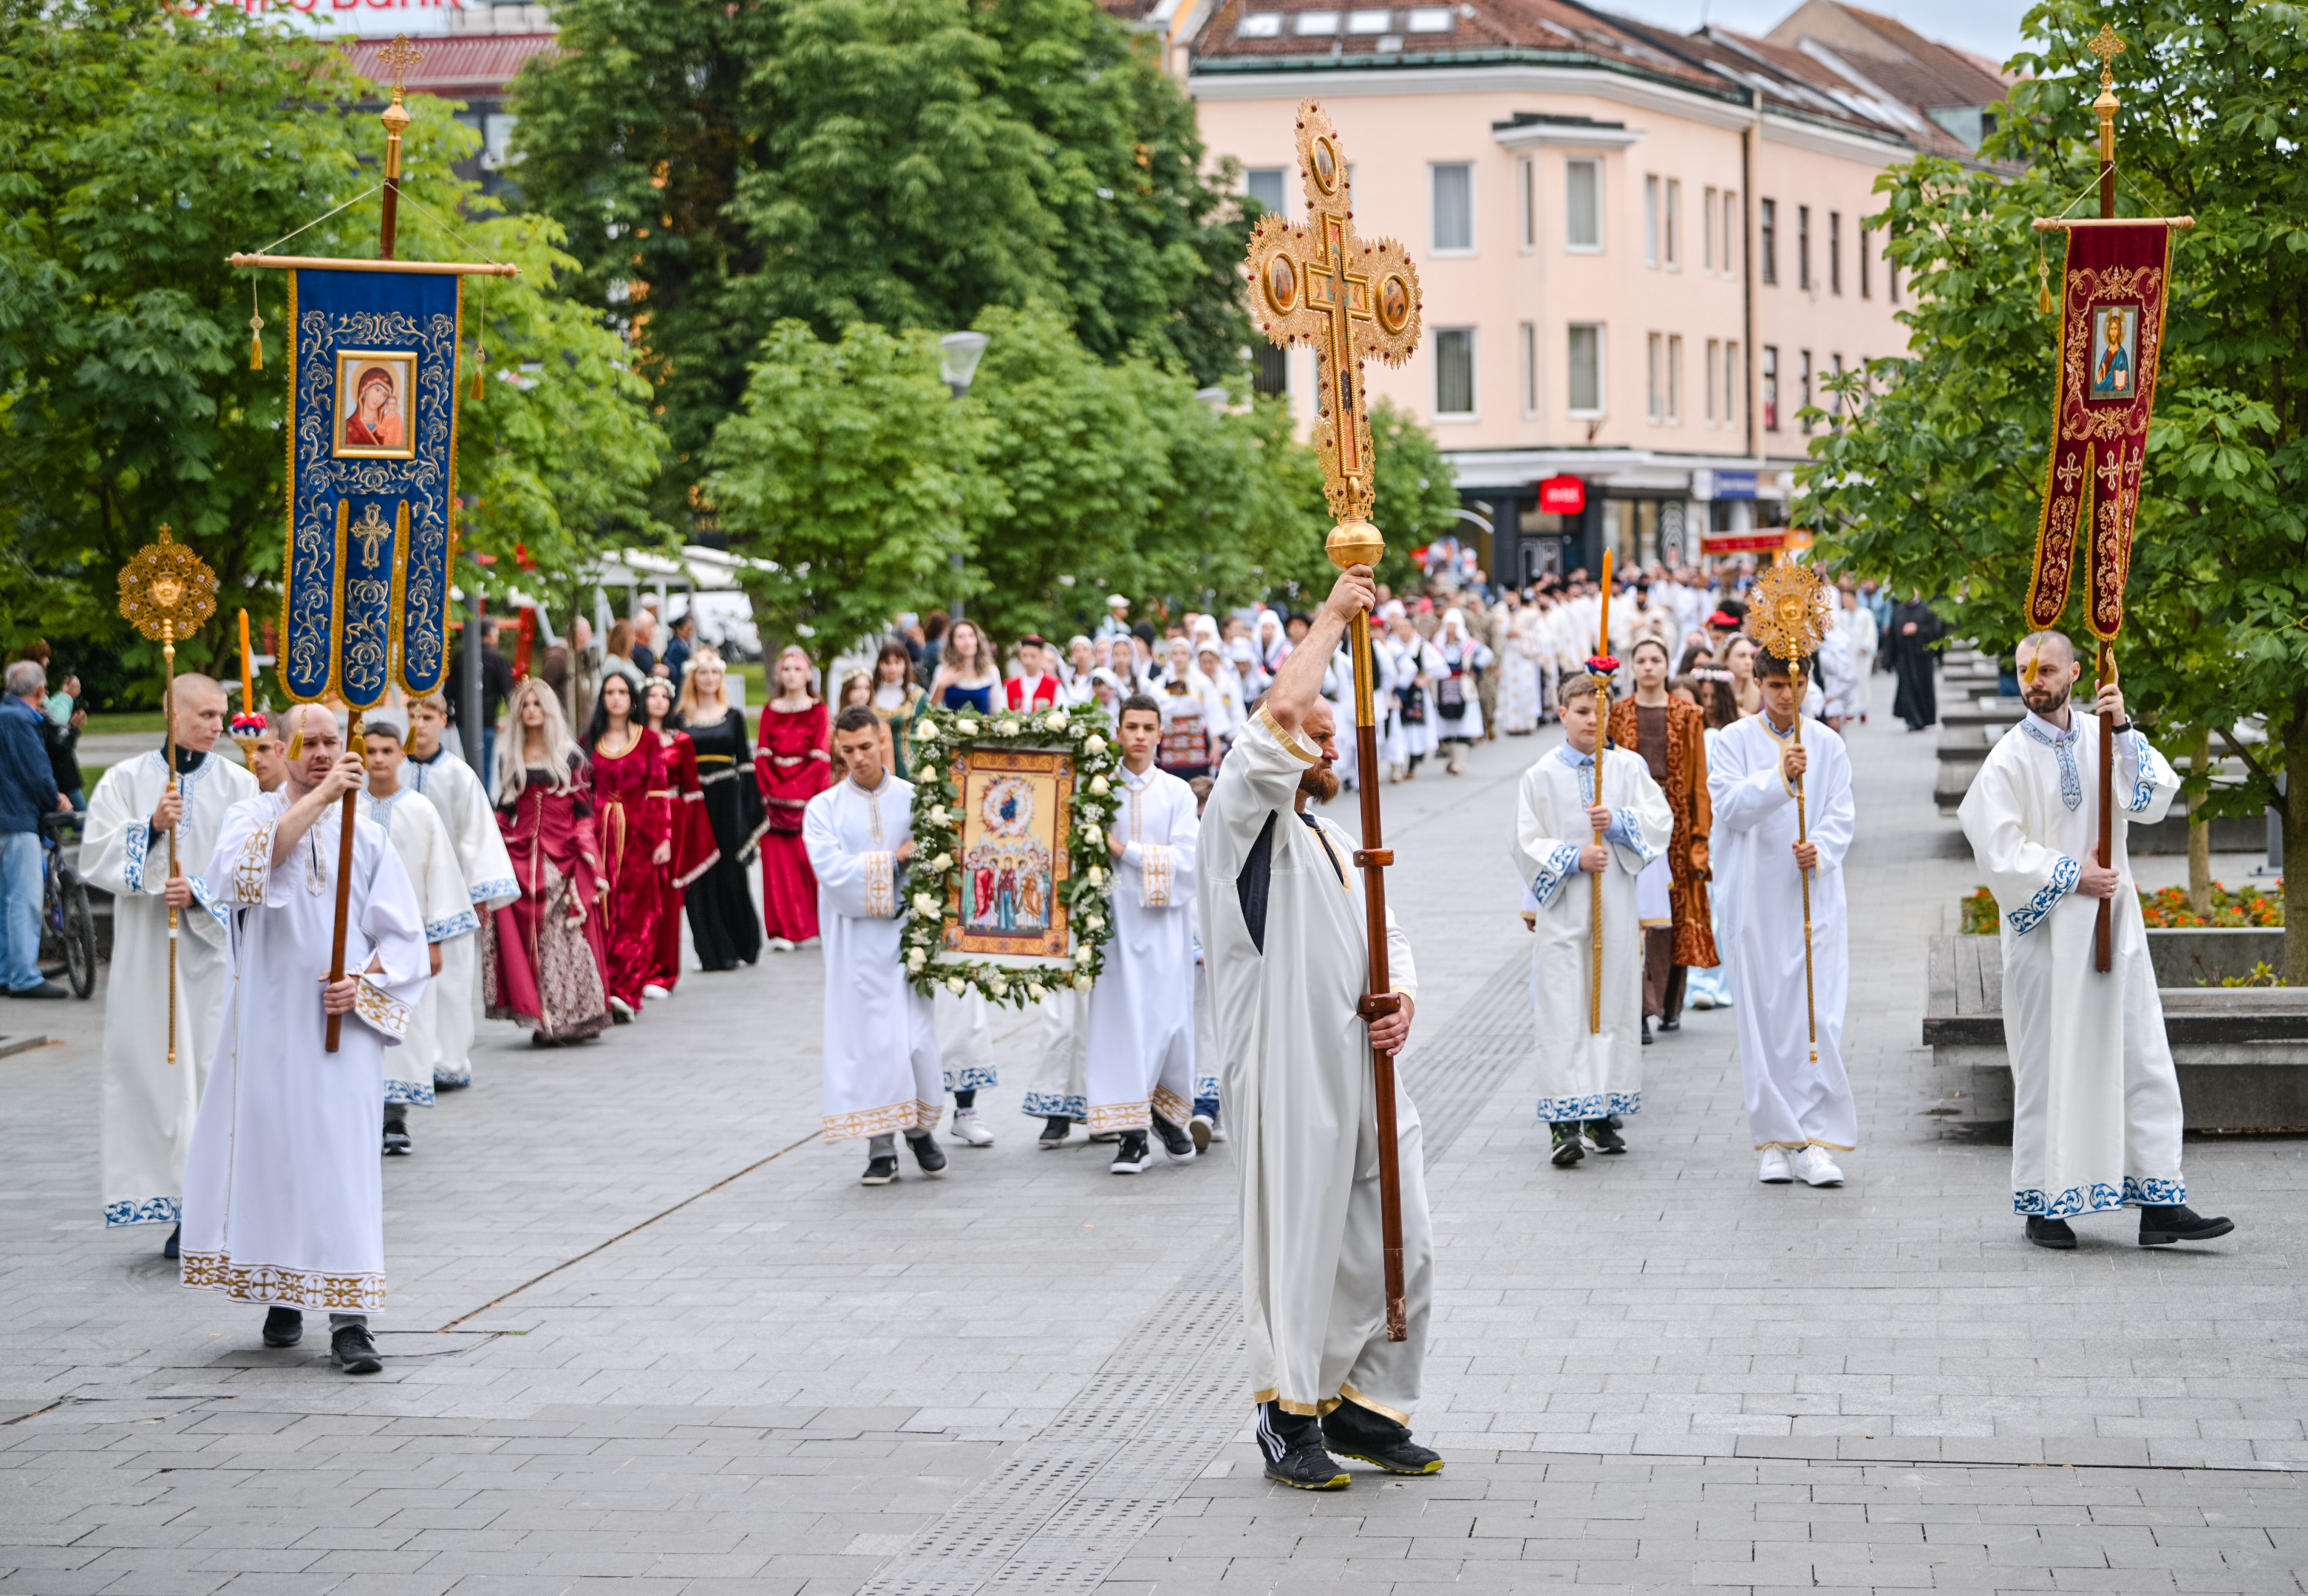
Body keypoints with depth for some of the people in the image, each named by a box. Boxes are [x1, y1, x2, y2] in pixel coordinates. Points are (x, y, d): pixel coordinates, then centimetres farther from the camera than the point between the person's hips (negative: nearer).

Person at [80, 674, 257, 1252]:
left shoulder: (240, 786, 5)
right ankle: (170, 1202, 3)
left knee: (215, 1069, -5)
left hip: (215, 950, -1)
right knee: (149, 1067, -2)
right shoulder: (125, 780, 6)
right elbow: (95, 858, 0)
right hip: (145, 950, 1)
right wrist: (151, 828, -13)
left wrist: (202, 893, -13)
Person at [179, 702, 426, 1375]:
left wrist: (362, 984, -11)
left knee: (344, 1160, -7)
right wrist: (318, 797, -25)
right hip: (268, 1017, 0)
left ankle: (349, 1319, -9)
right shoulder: (251, 815, 4)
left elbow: (404, 936, 8)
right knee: (269, 1149, 3)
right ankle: (283, 1296, 21)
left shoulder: (365, 836, 9)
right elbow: (243, 867, -21)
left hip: (341, 1023, 0)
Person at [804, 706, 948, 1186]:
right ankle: (881, 1147, 3)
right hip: (856, 941, -1)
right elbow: (832, 872, -10)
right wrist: (894, 861, -12)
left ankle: (920, 1129, 18)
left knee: (917, 1033, -1)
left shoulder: (914, 799, 6)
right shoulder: (823, 809, 3)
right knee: (869, 1036, -2)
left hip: (907, 930, 1)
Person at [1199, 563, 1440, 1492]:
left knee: (1399, 1248, 8)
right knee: (1299, 1244, -2)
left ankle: (1366, 1404, 21)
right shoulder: (1246, 819, -4)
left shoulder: (1333, 846, 23)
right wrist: (1332, 616, -12)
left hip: (1360, 1069, 8)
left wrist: (1400, 997, 1)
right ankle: (1289, 1414, 11)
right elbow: (1277, 715, -21)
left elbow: (1388, 937, 24)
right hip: (1289, 1076, -8)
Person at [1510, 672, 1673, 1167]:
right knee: (1563, 1012, -8)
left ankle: (1602, 1116, 14)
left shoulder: (1628, 767, 6)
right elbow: (1529, 845, -1)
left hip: (1616, 907, 2)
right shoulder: (1541, 776, 1)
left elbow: (1660, 820, -1)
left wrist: (1618, 821, -16)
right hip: (1562, 908, -2)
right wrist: (1575, 857, -15)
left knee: (1613, 1005, 5)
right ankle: (1564, 1122, -11)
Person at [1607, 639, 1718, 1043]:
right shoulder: (1618, 714, 7)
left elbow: (1699, 781, 3)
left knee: (1679, 916, 4)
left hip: (1676, 822, 1)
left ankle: (1671, 1006, 19)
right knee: (1636, 917, -8)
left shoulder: (1687, 716, 6)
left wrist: (1700, 838, -4)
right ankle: (1641, 1013, -10)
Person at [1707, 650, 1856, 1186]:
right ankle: (1775, 1138, 9)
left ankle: (1816, 1140, -6)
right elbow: (1729, 807, -10)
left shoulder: (1828, 744, 8)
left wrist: (1820, 851, -18)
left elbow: (1840, 816, 2)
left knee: (1819, 1017, -8)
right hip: (1755, 897, 0)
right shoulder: (1734, 740, 4)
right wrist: (1779, 777, -25)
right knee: (1763, 1019, 1)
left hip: (1814, 896, 0)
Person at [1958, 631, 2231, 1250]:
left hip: (2113, 929, 4)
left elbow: (2153, 801, -5)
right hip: (2048, 932, -4)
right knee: (2049, 1066, 1)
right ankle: (2044, 1205, 10)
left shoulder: (2102, 738, 7)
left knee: (2140, 1058, 1)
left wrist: (2124, 731, -14)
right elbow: (2000, 851, -10)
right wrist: (2072, 876, -11)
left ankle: (2160, 1203, 3)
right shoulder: (2010, 758, -5)